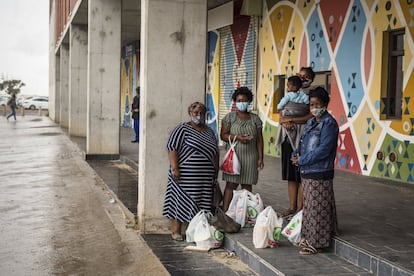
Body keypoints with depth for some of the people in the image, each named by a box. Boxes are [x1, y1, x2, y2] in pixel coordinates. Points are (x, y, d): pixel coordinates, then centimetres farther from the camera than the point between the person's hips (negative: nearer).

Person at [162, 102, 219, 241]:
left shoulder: (210, 132, 17)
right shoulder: (182, 129, -2)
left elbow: (216, 152, 24)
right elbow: (172, 148, -10)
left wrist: (216, 170, 18)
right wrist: (175, 168, -18)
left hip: (206, 178, 6)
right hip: (185, 176, -6)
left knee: (202, 205, 6)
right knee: (181, 201, -2)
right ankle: (176, 231, 5)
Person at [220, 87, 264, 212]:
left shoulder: (255, 118, 10)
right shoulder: (230, 117, 5)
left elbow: (259, 139, 9)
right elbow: (223, 135, 0)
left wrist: (260, 158, 3)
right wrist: (237, 137, -16)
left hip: (250, 157, 2)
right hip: (234, 156, -2)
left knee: (247, 185, 4)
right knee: (231, 184, -6)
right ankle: (224, 211, -5)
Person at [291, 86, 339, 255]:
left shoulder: (329, 123, -13)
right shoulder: (311, 123, 14)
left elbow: (323, 150, -21)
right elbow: (303, 143, 21)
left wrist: (301, 160, -17)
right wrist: (296, 154, -1)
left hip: (320, 174, -9)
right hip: (307, 173, 9)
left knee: (317, 207, -2)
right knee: (309, 206, 15)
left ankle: (317, 242, 6)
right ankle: (310, 238, 26)